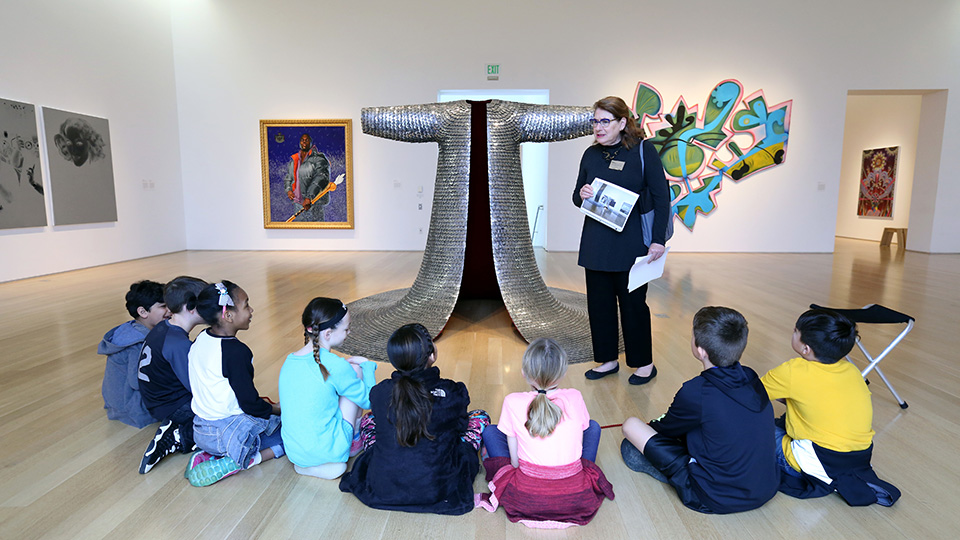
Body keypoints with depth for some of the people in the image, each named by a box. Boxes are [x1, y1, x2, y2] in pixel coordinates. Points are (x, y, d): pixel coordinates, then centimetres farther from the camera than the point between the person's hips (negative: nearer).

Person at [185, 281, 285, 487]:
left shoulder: (201, 339, 3)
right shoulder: (236, 351, -24)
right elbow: (249, 404, -21)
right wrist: (275, 408, 0)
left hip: (201, 429, 9)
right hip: (230, 429, -9)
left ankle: (209, 454, 5)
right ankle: (238, 461, -14)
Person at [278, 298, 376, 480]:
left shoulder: (289, 361, 0)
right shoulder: (335, 366, -19)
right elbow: (368, 400, -6)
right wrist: (367, 364, 9)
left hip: (294, 454, 7)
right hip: (327, 451, -6)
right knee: (356, 370, 4)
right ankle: (355, 440, 19)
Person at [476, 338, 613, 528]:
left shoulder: (513, 403, -11)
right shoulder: (575, 398, -6)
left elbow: (514, 460, -3)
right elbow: (578, 446, 7)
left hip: (526, 499, -1)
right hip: (576, 498, 2)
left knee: (490, 432, 17)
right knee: (593, 426, 22)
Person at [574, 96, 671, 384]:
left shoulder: (643, 150, -5)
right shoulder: (590, 154, 8)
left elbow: (661, 197, -4)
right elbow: (577, 196, 16)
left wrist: (658, 239, -10)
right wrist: (581, 195, -9)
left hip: (631, 243, -4)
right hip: (596, 243, 5)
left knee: (633, 303, 5)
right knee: (599, 302, 9)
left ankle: (644, 363, 23)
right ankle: (608, 360, 25)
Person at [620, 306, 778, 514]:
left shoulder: (696, 393, -25)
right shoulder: (751, 378, -6)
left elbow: (667, 428, -3)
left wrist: (654, 425, 20)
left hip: (717, 500, -7)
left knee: (631, 425, -4)